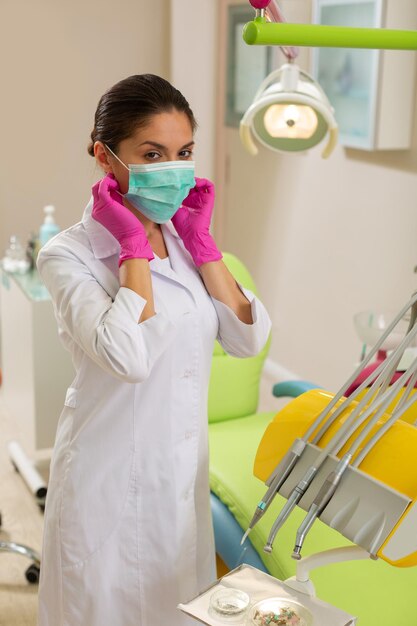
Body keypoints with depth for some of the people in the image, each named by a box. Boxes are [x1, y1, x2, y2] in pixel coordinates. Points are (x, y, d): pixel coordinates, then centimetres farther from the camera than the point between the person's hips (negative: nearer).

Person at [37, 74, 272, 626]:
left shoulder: (185, 239, 4)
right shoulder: (69, 254, -15)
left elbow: (249, 339, -5)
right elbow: (127, 356, -32)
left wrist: (199, 242, -8)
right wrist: (134, 247, -22)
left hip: (184, 472, 6)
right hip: (110, 481, -5)